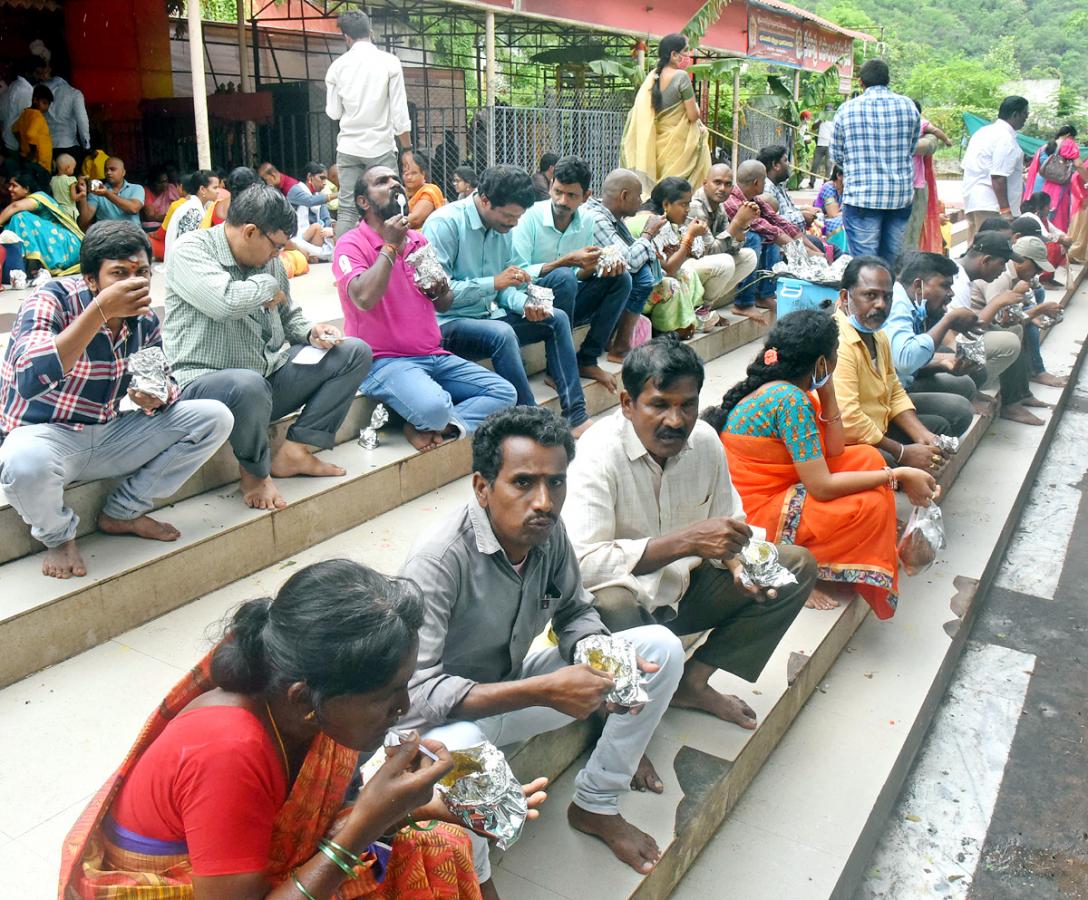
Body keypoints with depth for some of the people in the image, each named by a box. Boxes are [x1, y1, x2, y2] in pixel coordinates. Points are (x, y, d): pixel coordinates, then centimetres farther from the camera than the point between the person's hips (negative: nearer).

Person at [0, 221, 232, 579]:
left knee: (214, 418, -7)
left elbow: (166, 385, 7)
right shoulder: (52, 300, -20)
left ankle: (123, 512, 5)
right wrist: (101, 311, -40)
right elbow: (30, 381, -37)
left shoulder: (144, 320, -3)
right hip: (45, 435, -5)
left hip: (109, 435, 6)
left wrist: (156, 398, -20)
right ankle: (58, 534, -4)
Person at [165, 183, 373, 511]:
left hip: (270, 375, 8)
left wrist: (312, 332, 3)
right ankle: (255, 472, -11)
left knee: (356, 352, 1)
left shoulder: (269, 261, 12)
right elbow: (227, 302, -30)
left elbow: (289, 316, 25)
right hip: (206, 383, -8)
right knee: (249, 386, -44)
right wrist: (267, 285, -11)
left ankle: (295, 450, -7)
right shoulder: (191, 251, -11)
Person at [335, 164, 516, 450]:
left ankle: (433, 427, -11)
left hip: (435, 356, 7)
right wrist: (390, 246, -15)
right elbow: (364, 299, -25)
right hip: (384, 360, -7)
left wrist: (440, 292, -4)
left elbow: (445, 305, 20)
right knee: (432, 407, -36)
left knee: (504, 393, -7)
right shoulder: (352, 244, -5)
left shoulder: (419, 241, 15)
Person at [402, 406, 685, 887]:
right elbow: (413, 694, -36)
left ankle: (596, 805, 10)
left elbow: (575, 612, 6)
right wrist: (542, 691, -39)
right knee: (454, 750, -43)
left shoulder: (549, 533, -11)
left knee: (661, 648, -4)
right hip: (454, 714, -6)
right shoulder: (438, 563, -31)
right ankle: (475, 881, -8)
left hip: (514, 691, 7)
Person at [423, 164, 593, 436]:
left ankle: (575, 415, -4)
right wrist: (493, 282, -25)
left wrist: (525, 304, -10)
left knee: (557, 319, 2)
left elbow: (504, 288, 13)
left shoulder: (502, 227, 7)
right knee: (502, 334, -35)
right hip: (447, 324, -8)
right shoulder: (444, 223, -16)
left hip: (489, 315, 8)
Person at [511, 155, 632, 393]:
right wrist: (567, 260, -30)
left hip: (564, 302, 6)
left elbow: (581, 275, 8)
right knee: (563, 277, -34)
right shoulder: (530, 217, -15)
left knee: (620, 279, -8)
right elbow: (518, 274, -23)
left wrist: (595, 267, -16)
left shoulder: (586, 220, 2)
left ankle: (588, 360, -7)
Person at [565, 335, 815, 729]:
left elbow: (728, 524, 9)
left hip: (684, 590, 7)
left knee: (798, 565, -2)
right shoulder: (599, 453, -24)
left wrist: (736, 563, -15)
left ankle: (693, 682, -4)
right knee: (608, 607, -41)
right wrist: (685, 541, -37)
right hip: (624, 598, -6)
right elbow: (579, 563, -35)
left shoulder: (704, 439, -5)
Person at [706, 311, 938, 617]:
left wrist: (827, 393, -4)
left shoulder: (779, 386, 4)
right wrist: (897, 475, -15)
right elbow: (823, 487, -24)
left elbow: (833, 452, 6)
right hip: (753, 516, -9)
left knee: (867, 458, 7)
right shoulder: (791, 399, -24)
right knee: (871, 505, -16)